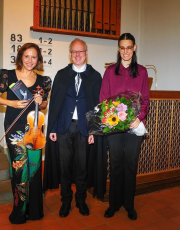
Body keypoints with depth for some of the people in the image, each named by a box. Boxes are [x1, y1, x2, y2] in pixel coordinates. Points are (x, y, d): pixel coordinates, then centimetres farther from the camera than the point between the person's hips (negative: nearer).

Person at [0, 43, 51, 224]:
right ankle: (20, 211, 20)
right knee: (20, 166, -2)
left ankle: (34, 209, 26)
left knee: (34, 166, 8)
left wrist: (40, 102, -7)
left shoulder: (43, 80, 6)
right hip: (15, 129, -2)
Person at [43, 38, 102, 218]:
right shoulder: (61, 74, 8)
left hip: (84, 128, -1)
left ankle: (81, 200, 29)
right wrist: (52, 128, -1)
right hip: (64, 128, 1)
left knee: (82, 167, 9)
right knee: (65, 167, 9)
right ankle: (66, 201, 28)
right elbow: (54, 102, 5)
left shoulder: (95, 76, 4)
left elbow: (98, 104, 1)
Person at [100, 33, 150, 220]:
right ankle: (114, 204, 26)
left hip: (134, 125, 0)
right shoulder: (110, 71, 5)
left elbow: (145, 99, 3)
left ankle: (129, 204, 27)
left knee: (131, 165, 10)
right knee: (115, 165, 10)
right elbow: (103, 98, 3)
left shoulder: (141, 71, 6)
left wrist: (140, 117, -14)